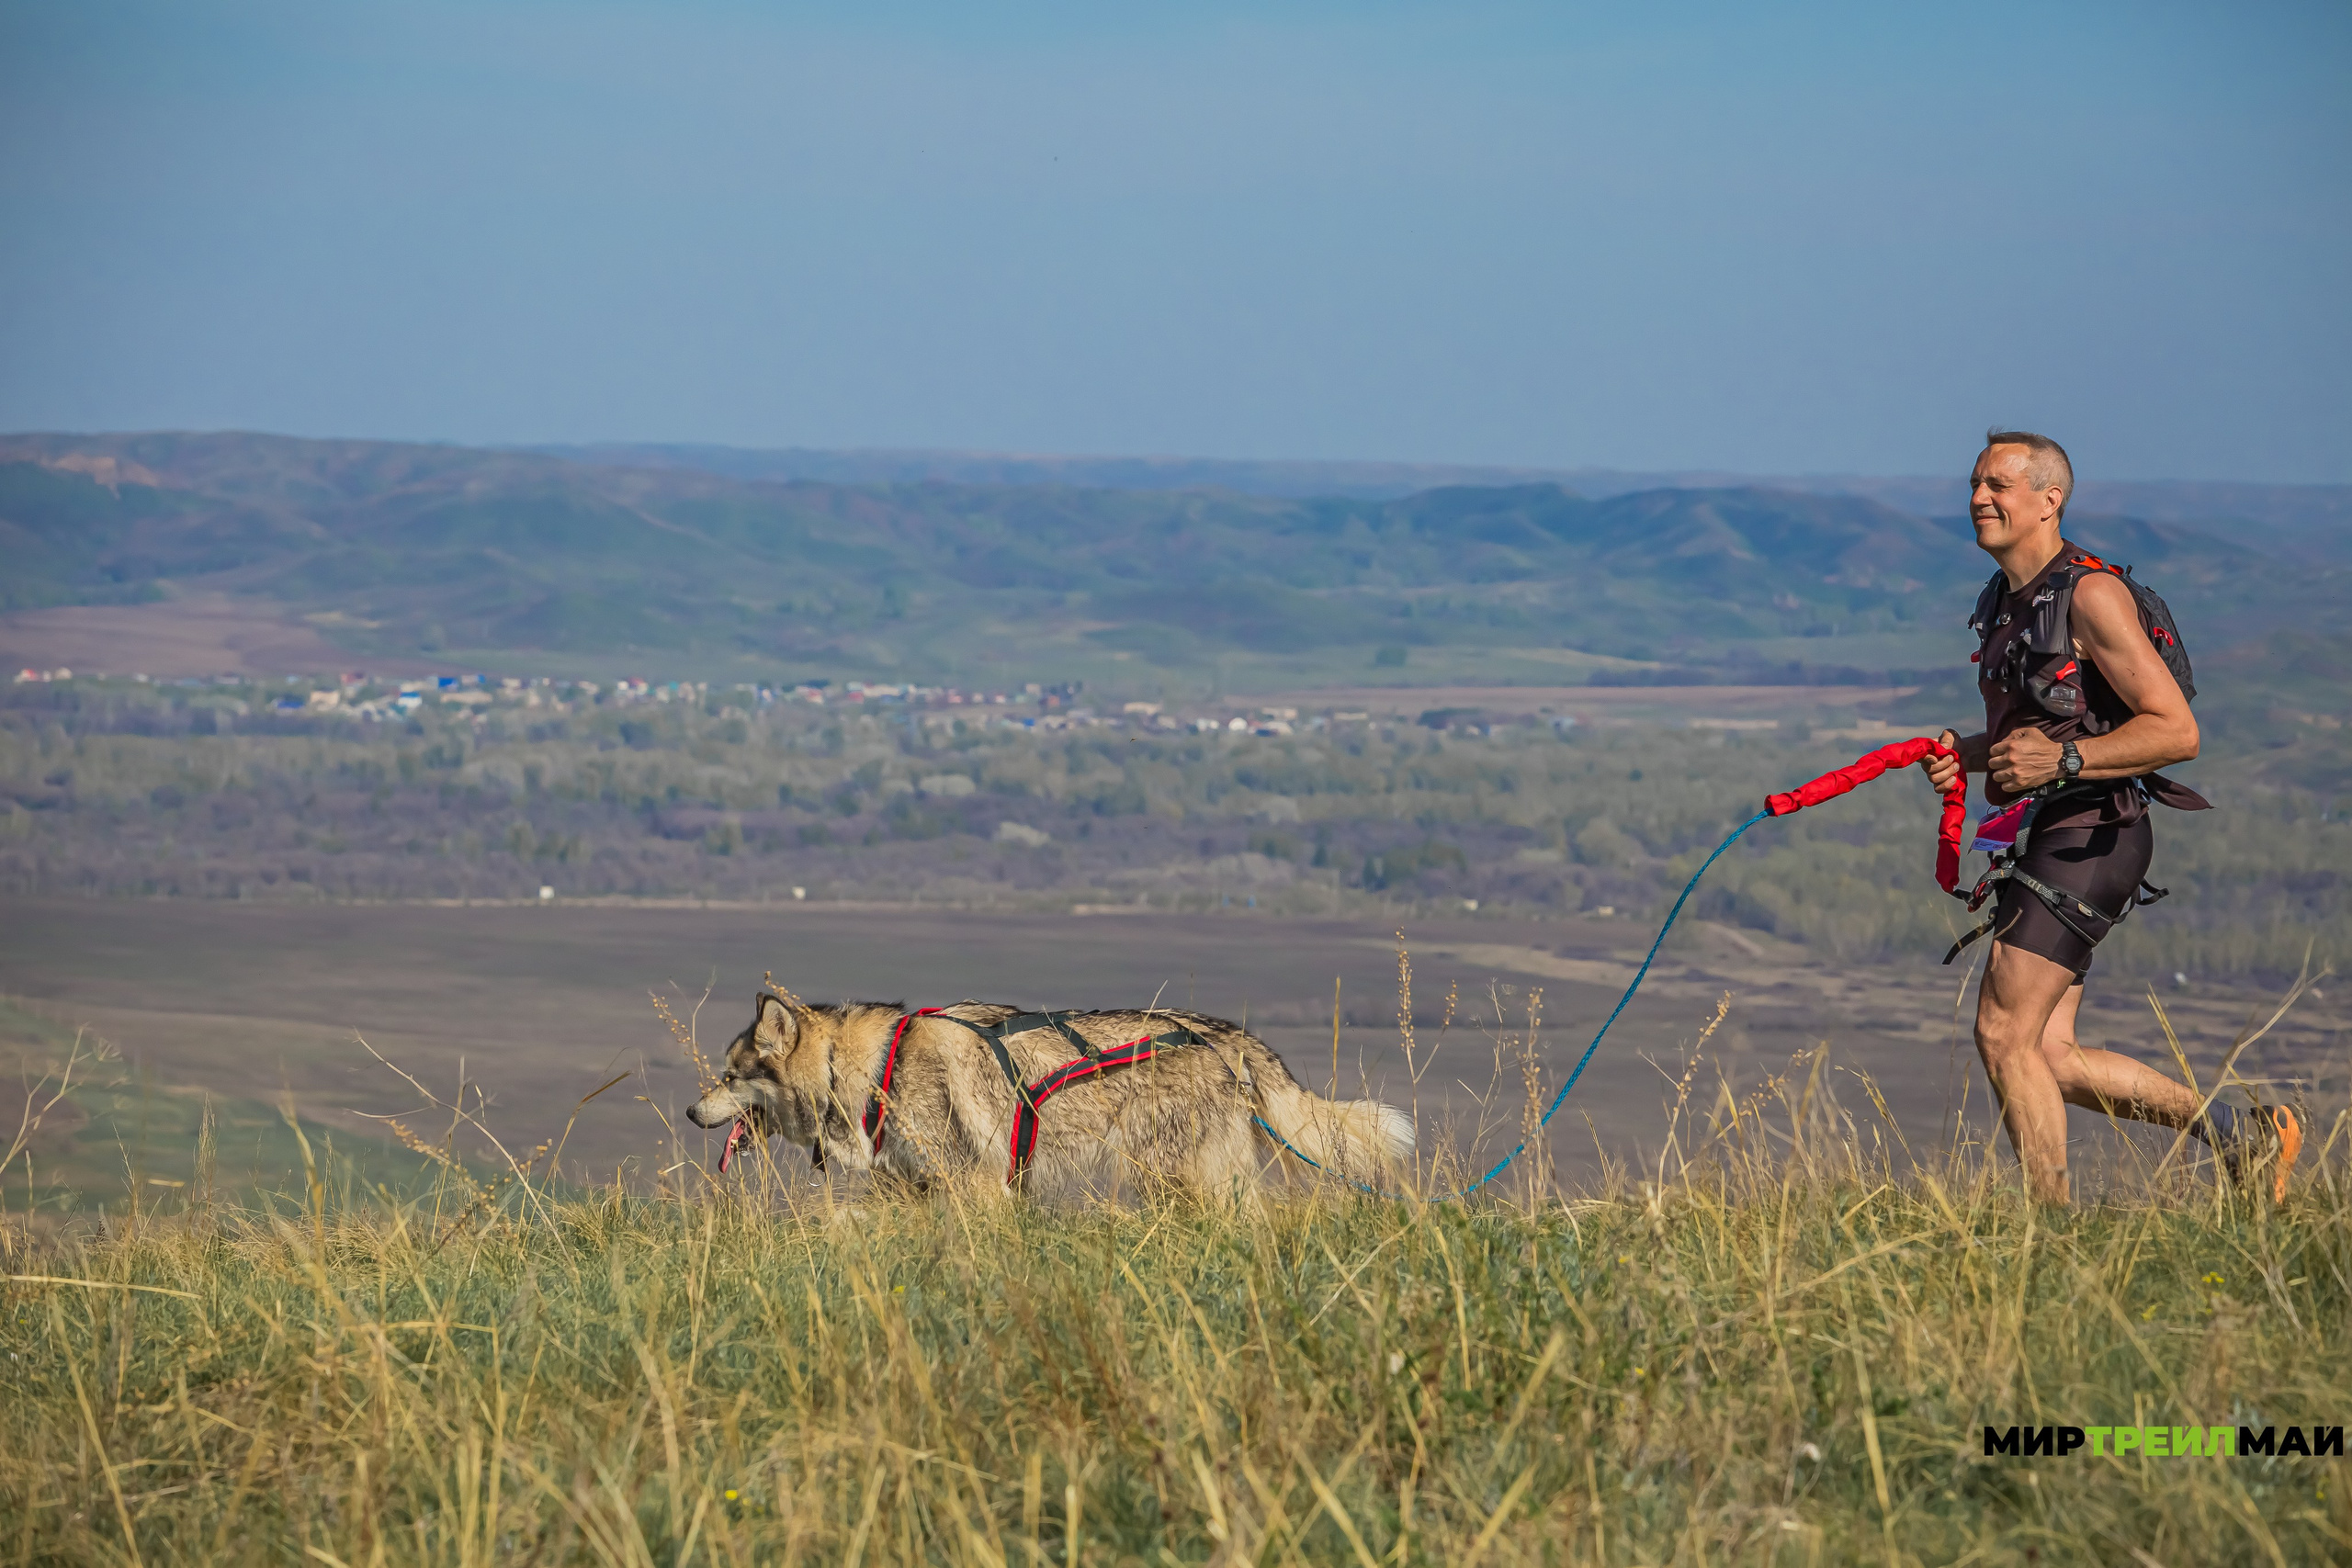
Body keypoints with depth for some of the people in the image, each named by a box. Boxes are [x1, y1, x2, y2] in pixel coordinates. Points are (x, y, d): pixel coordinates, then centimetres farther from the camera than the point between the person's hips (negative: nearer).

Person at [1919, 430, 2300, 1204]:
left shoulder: (2091, 596, -13)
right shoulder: (2002, 602, 15)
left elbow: (2176, 731, -17)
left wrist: (2062, 759, -27)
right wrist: (1964, 753, 7)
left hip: (2090, 836, -9)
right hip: (2042, 841, 9)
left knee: (2005, 1036, -13)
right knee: (2049, 1060, 6)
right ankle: (2239, 1132, 17)